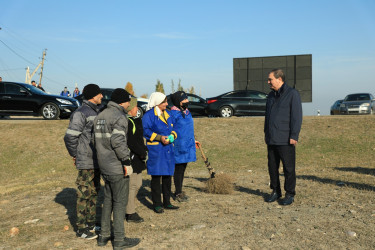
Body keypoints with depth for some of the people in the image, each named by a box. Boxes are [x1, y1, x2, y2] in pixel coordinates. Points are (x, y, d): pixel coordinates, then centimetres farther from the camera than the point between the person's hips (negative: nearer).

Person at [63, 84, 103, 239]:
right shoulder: (81, 113, -14)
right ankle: (81, 229, 10)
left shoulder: (96, 112, 15)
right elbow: (70, 137, -19)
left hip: (96, 161, 9)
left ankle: (91, 224, 28)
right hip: (86, 162, -9)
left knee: (94, 193, 16)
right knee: (84, 194, -1)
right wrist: (75, 155, -8)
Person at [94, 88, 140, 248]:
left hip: (104, 166, 9)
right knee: (120, 202, 1)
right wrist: (127, 162, -20)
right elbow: (118, 141, -24)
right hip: (117, 167, -9)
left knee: (108, 199, 18)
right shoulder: (119, 116, -14)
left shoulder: (100, 116, 14)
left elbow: (97, 140, 16)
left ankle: (104, 236, 25)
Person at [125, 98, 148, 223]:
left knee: (137, 184, 16)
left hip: (137, 158, 11)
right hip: (130, 158, -10)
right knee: (132, 184, -4)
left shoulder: (135, 121, 17)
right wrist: (142, 153, -18)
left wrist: (144, 151, 11)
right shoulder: (126, 122, -16)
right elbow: (130, 141, -22)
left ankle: (129, 209, 28)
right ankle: (130, 213, 5)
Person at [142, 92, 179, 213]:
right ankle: (157, 204, 9)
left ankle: (167, 202, 24)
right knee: (156, 177, -1)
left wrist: (172, 135, 0)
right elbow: (145, 130, -14)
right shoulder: (149, 115, -9)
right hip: (155, 150, -7)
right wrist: (159, 137, -20)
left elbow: (172, 128, 22)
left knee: (167, 176, 12)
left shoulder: (167, 113, 15)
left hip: (168, 149, 7)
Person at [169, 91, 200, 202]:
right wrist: (171, 141, -18)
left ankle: (179, 191, 28)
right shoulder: (174, 114, -15)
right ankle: (178, 193, 12)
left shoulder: (187, 112, 12)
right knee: (178, 169, 1)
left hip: (187, 146, 8)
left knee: (183, 169, 15)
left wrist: (193, 141, 27)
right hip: (179, 147, -8)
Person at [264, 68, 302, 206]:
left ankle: (290, 194, 10)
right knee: (272, 167, 11)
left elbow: (296, 116, -12)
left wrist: (294, 136, -16)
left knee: (289, 168, 0)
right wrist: (266, 133, 19)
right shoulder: (271, 95, 16)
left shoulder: (292, 94, -6)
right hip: (271, 140, 7)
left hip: (285, 140, -7)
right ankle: (275, 191, 24)